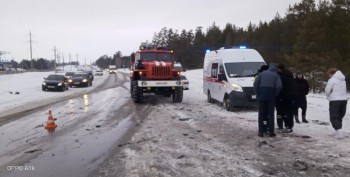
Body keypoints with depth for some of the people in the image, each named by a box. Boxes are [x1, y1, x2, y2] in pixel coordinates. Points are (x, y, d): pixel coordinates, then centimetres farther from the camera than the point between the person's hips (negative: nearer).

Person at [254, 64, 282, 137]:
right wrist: (276, 94, 6)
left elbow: (255, 83, 1)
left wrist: (257, 93, 7)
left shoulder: (262, 73, 14)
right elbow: (279, 86, -6)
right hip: (271, 96, -1)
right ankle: (271, 132, 4)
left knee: (261, 114, 5)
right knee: (271, 114, 5)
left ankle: (261, 132, 4)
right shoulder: (276, 75, 10)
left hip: (261, 95, 1)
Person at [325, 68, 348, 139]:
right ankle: (338, 132, 20)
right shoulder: (343, 80, 14)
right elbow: (343, 90, 12)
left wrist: (328, 96, 10)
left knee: (334, 117, -2)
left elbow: (327, 90, -11)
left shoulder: (332, 80, -9)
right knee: (340, 117, 17)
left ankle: (339, 132, -14)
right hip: (344, 99, 7)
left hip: (335, 100, -7)